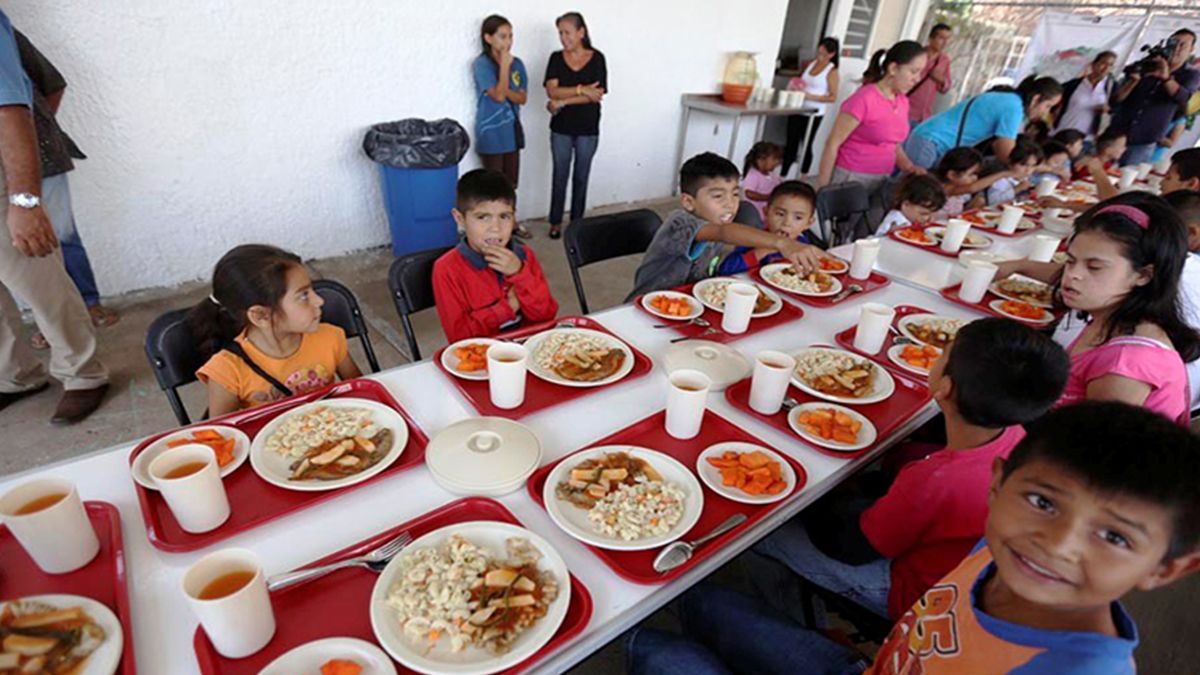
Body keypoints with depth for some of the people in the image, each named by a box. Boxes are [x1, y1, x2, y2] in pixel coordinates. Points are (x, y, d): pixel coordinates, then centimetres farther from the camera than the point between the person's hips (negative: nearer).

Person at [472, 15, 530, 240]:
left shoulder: (517, 64, 6)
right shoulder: (482, 64, -11)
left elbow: (522, 98, 3)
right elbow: (498, 95, -20)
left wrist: (505, 91, -14)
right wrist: (504, 64, -16)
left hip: (512, 130, 6)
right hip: (491, 133, -5)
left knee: (511, 183, 13)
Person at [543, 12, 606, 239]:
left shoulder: (597, 58, -3)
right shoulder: (556, 58, 2)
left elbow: (597, 95, -14)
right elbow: (552, 91, -11)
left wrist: (562, 102, -15)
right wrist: (582, 90, -21)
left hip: (588, 129, -1)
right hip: (561, 128, 1)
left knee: (581, 177, 9)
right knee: (560, 176, 6)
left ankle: (577, 222, 22)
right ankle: (556, 222, 19)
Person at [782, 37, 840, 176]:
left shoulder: (832, 72, -8)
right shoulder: (810, 64, 8)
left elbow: (833, 97, -11)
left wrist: (811, 97, -20)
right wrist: (796, 87, -1)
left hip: (814, 114, -5)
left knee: (806, 145, 5)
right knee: (791, 144, 5)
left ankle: (802, 178, 18)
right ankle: (782, 176, 10)